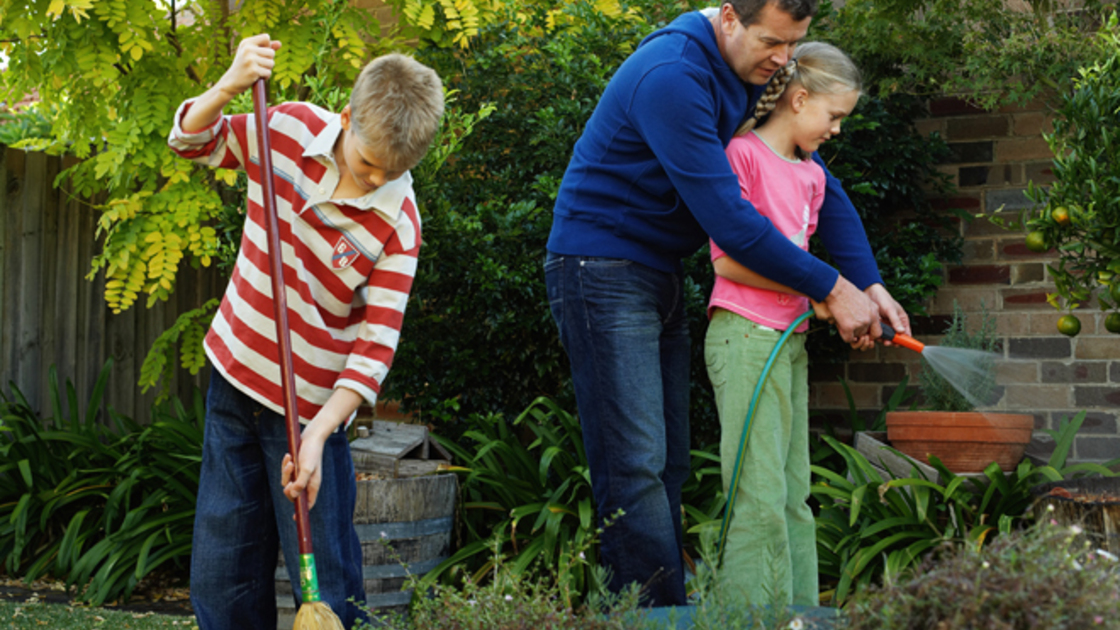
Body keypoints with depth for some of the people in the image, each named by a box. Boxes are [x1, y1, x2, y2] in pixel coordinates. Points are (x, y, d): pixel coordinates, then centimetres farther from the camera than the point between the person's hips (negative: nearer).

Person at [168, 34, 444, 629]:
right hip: (235, 376, 4)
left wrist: (318, 434, -27)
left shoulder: (397, 222, -16)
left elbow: (376, 347, -17)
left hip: (312, 404, -4)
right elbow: (192, 139, 8)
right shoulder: (289, 129, -7)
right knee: (220, 576, 8)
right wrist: (228, 87, -13)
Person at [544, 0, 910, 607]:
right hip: (602, 269, -9)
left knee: (667, 467, 8)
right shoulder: (671, 77, -24)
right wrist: (831, 289, -19)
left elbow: (819, 185, 9)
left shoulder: (751, 76, 5)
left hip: (659, 276, 9)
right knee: (636, 468, -12)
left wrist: (869, 285, -3)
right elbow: (727, 218, -26)